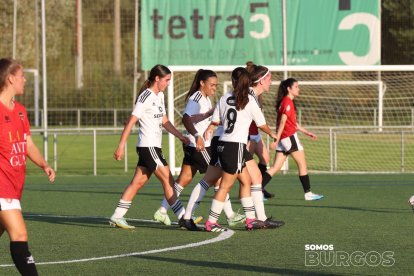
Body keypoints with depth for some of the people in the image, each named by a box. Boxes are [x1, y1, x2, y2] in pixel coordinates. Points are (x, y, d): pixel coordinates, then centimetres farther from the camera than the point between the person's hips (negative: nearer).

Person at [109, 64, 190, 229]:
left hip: (154, 147, 9)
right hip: (148, 146, -9)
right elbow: (131, 122, -16)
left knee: (138, 183, 7)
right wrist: (121, 146, -19)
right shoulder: (146, 97, -13)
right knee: (168, 180, -6)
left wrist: (180, 136, 17)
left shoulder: (160, 96, 15)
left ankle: (117, 217, 9)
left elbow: (164, 121, 24)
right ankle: (183, 217, -3)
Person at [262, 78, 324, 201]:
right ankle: (308, 193, 9)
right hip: (289, 137, -9)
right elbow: (282, 122, -19)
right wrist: (277, 139, -22)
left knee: (276, 167, 6)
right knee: (302, 164, 3)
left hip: (283, 139, 9)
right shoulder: (288, 102, -13)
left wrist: (306, 132, 26)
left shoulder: (285, 102, 17)